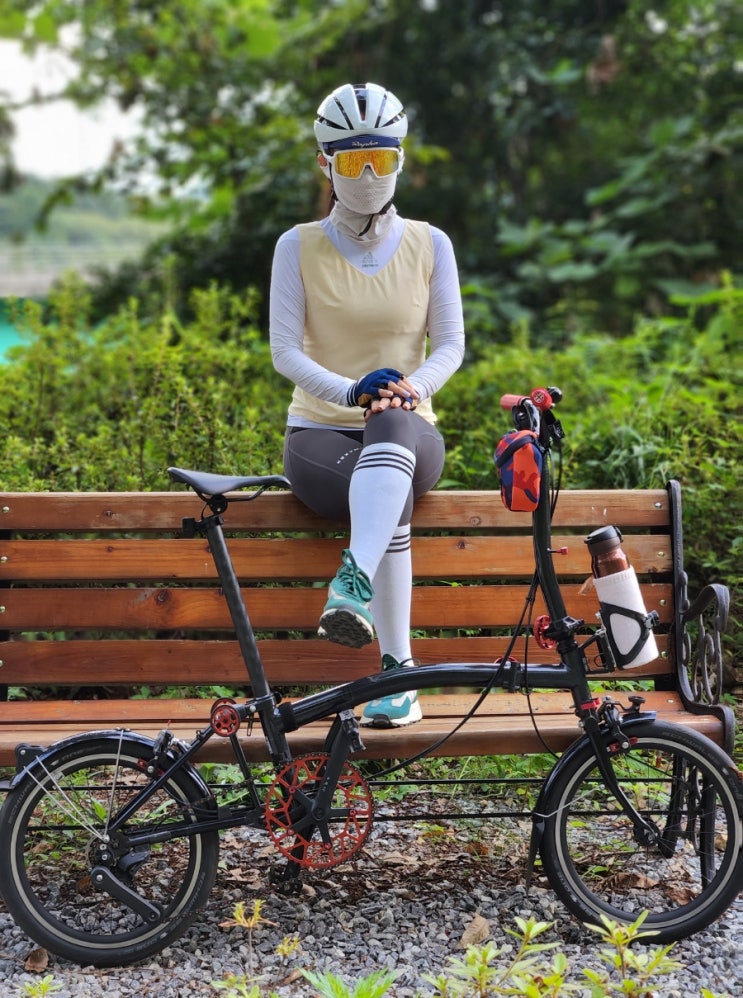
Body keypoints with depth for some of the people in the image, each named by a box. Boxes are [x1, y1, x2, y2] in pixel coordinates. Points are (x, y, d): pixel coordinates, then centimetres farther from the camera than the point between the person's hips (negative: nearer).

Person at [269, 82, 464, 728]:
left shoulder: (430, 245, 7)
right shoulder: (299, 247, 2)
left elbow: (451, 344, 3)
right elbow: (285, 350, -5)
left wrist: (411, 386, -20)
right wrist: (350, 389, -24)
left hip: (408, 433, 0)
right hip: (320, 434, 0)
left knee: (391, 425, -40)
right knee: (388, 497, -37)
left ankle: (353, 582, -60)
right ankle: (398, 668, -40)